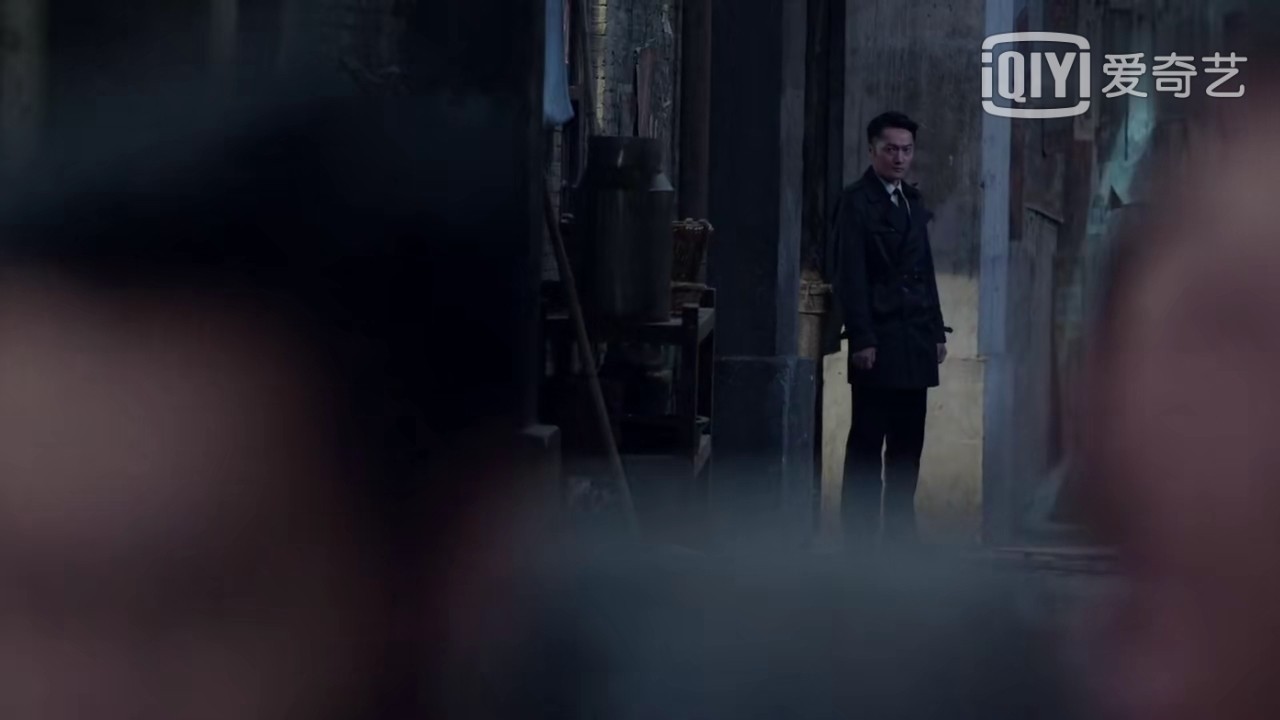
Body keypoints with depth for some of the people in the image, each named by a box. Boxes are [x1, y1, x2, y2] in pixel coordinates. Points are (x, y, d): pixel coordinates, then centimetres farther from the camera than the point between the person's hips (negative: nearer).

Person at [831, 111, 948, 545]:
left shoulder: (914, 202, 17)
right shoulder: (856, 202, -4)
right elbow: (850, 276, -10)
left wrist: (937, 330, 14)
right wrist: (861, 339, -15)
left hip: (916, 343, 7)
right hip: (878, 342, -7)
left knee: (908, 443, 7)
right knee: (867, 442, -4)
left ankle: (899, 532, 11)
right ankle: (859, 536, 0)